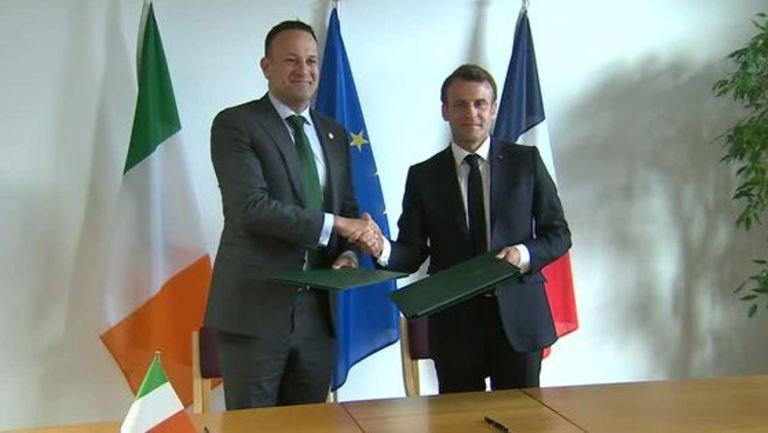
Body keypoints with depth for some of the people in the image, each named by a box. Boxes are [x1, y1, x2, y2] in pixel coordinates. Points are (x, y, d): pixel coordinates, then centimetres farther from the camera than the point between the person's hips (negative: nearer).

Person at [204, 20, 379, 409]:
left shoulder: (335, 135, 14)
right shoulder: (235, 124, -6)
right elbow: (251, 206, -18)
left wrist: (347, 253, -4)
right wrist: (335, 225, -18)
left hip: (317, 310, 6)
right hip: (254, 308, -5)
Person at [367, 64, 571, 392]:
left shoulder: (526, 161, 4)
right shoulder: (424, 176, 4)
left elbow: (558, 233, 6)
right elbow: (412, 253, 2)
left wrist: (526, 253, -13)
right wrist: (383, 250, -19)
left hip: (518, 316, 0)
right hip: (454, 321, 0)